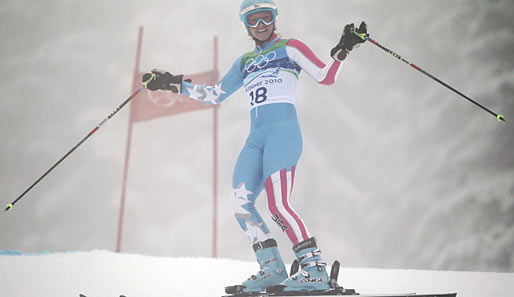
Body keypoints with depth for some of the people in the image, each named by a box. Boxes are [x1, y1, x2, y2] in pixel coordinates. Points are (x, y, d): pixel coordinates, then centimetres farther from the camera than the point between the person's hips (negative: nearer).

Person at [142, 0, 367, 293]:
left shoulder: (289, 47, 10)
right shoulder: (245, 62, 25)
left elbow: (326, 76, 3)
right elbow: (214, 95, 28)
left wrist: (343, 49, -13)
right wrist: (172, 83, 26)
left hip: (284, 130, -6)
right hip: (256, 137, 7)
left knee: (278, 204, -19)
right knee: (240, 203, -4)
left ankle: (316, 270, -14)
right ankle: (272, 269, 3)